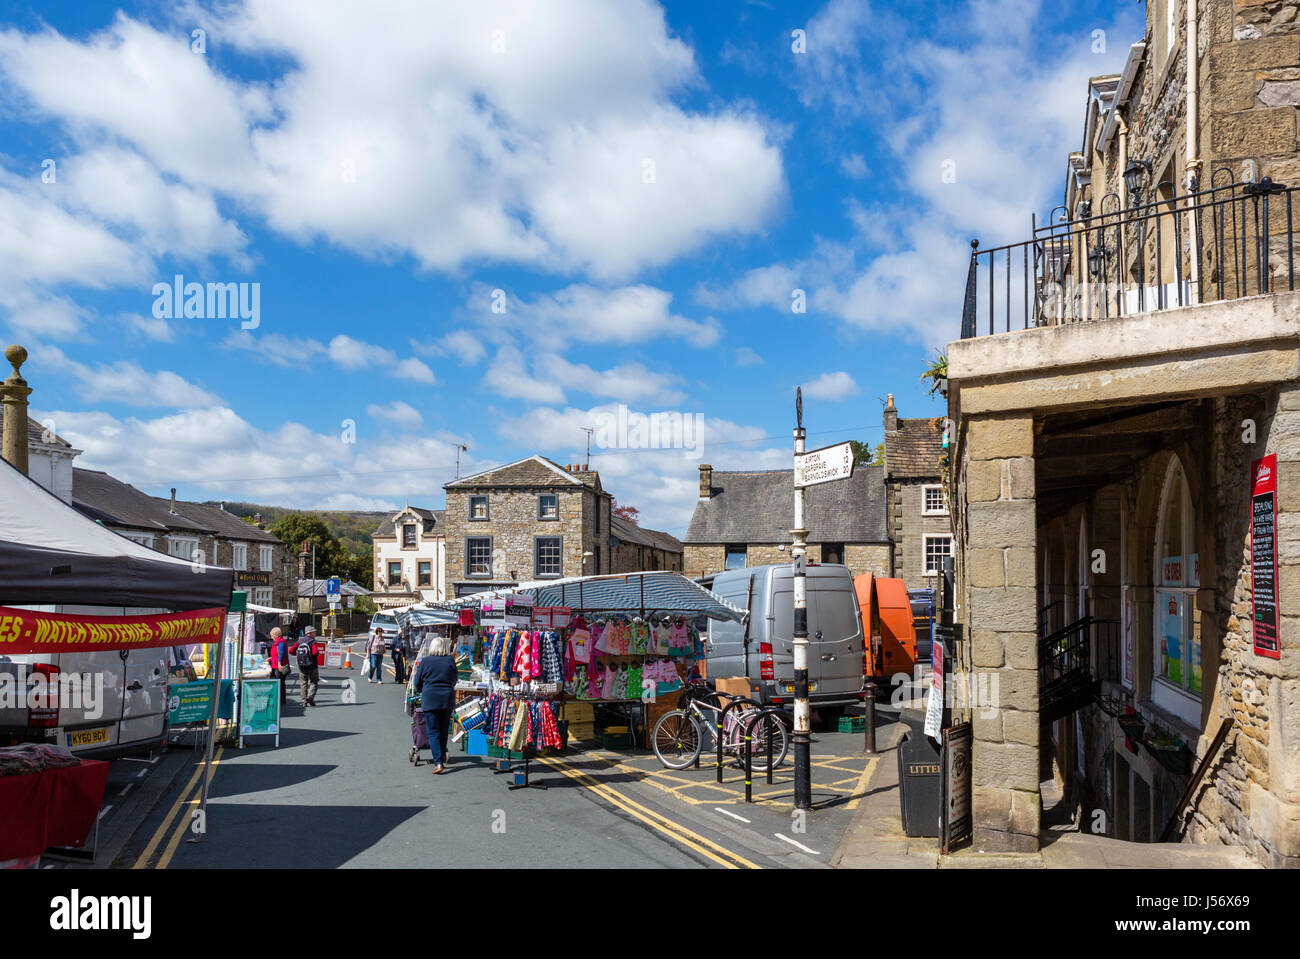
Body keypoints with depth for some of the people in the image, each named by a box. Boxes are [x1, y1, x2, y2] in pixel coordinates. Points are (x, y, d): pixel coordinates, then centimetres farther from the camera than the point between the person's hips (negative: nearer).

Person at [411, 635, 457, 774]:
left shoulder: (425, 661, -3)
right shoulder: (450, 661, 1)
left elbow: (417, 683, 6)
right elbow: (454, 681, 13)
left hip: (430, 699, -2)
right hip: (447, 699, 2)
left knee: (433, 732, -1)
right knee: (444, 731, 14)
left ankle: (438, 762, -11)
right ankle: (442, 759, 22)